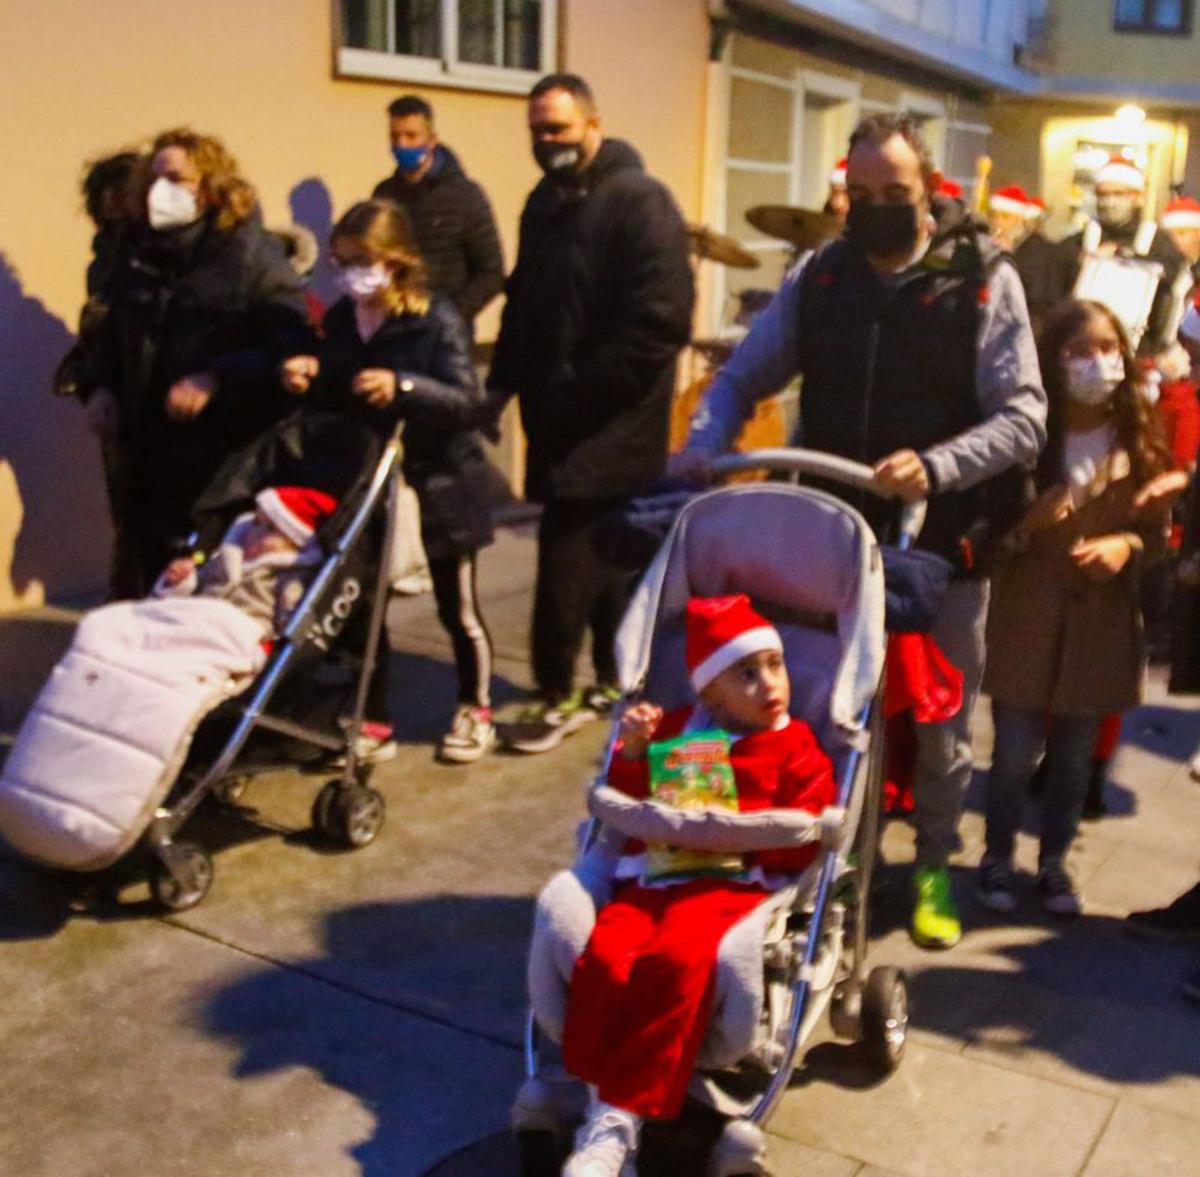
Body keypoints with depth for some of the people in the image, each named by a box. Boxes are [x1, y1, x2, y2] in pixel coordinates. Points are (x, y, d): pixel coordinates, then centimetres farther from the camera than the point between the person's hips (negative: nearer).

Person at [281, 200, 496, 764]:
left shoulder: (437, 320, -14)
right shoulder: (340, 319, 3)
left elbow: (466, 402, -23)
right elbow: (331, 405, 11)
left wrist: (402, 386, -38)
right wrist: (309, 380, -10)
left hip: (437, 485, -5)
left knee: (457, 607, 10)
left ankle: (475, 710, 30)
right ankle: (374, 722, 23)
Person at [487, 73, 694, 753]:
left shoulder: (639, 201, -11)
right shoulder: (545, 202, 16)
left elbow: (660, 320, -20)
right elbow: (525, 306, 22)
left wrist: (578, 392, -18)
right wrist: (506, 384, 6)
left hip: (610, 428, -8)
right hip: (562, 421, 8)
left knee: (568, 564, -7)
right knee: (604, 558, 16)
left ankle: (560, 696, 7)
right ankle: (615, 681, 28)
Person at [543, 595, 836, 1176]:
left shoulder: (796, 751, 10)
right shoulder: (678, 729, 23)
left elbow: (799, 844, 1)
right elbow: (628, 803, 24)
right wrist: (632, 752, 5)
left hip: (733, 884, -4)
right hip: (652, 877, 4)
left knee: (677, 961, -34)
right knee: (602, 956, -27)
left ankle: (621, 1117, -26)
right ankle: (604, 1107, -19)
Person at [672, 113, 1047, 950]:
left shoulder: (983, 278, -6)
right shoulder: (821, 275, 4)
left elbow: (1023, 416, -12)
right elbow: (744, 378, 9)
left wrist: (934, 467, -28)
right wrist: (707, 442, -10)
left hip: (944, 542, -2)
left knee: (940, 717, 11)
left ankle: (934, 864, 33)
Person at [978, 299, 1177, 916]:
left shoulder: (1140, 442, -1)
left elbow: (1158, 530, 7)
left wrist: (1126, 546, -13)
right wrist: (1027, 522, -25)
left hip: (1101, 619, 3)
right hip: (1026, 615, -2)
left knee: (1074, 753, 12)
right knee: (1016, 749, 2)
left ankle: (1054, 861, 31)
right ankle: (998, 858, 23)